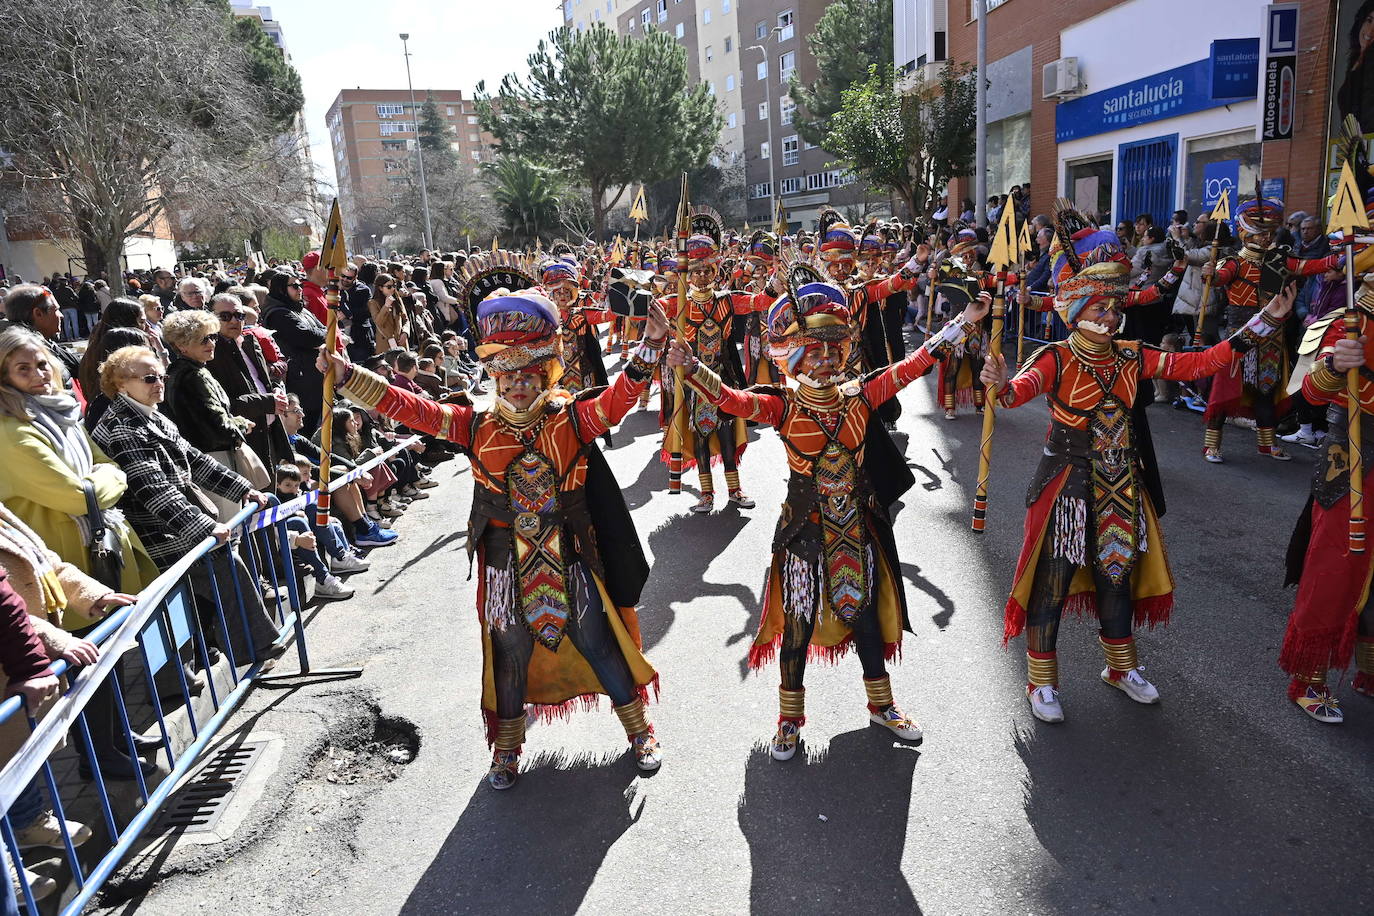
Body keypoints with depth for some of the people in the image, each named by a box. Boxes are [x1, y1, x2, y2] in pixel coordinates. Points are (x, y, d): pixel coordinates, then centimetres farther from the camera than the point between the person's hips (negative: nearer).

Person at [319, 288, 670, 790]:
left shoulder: (572, 419, -9)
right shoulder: (477, 426, -5)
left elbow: (618, 397, -23)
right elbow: (410, 408, -8)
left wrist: (650, 346, -39)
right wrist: (345, 374, -15)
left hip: (569, 561, -1)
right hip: (506, 568, 1)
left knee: (600, 645, 12)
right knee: (511, 654, 17)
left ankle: (639, 730, 35)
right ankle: (507, 748, 40)